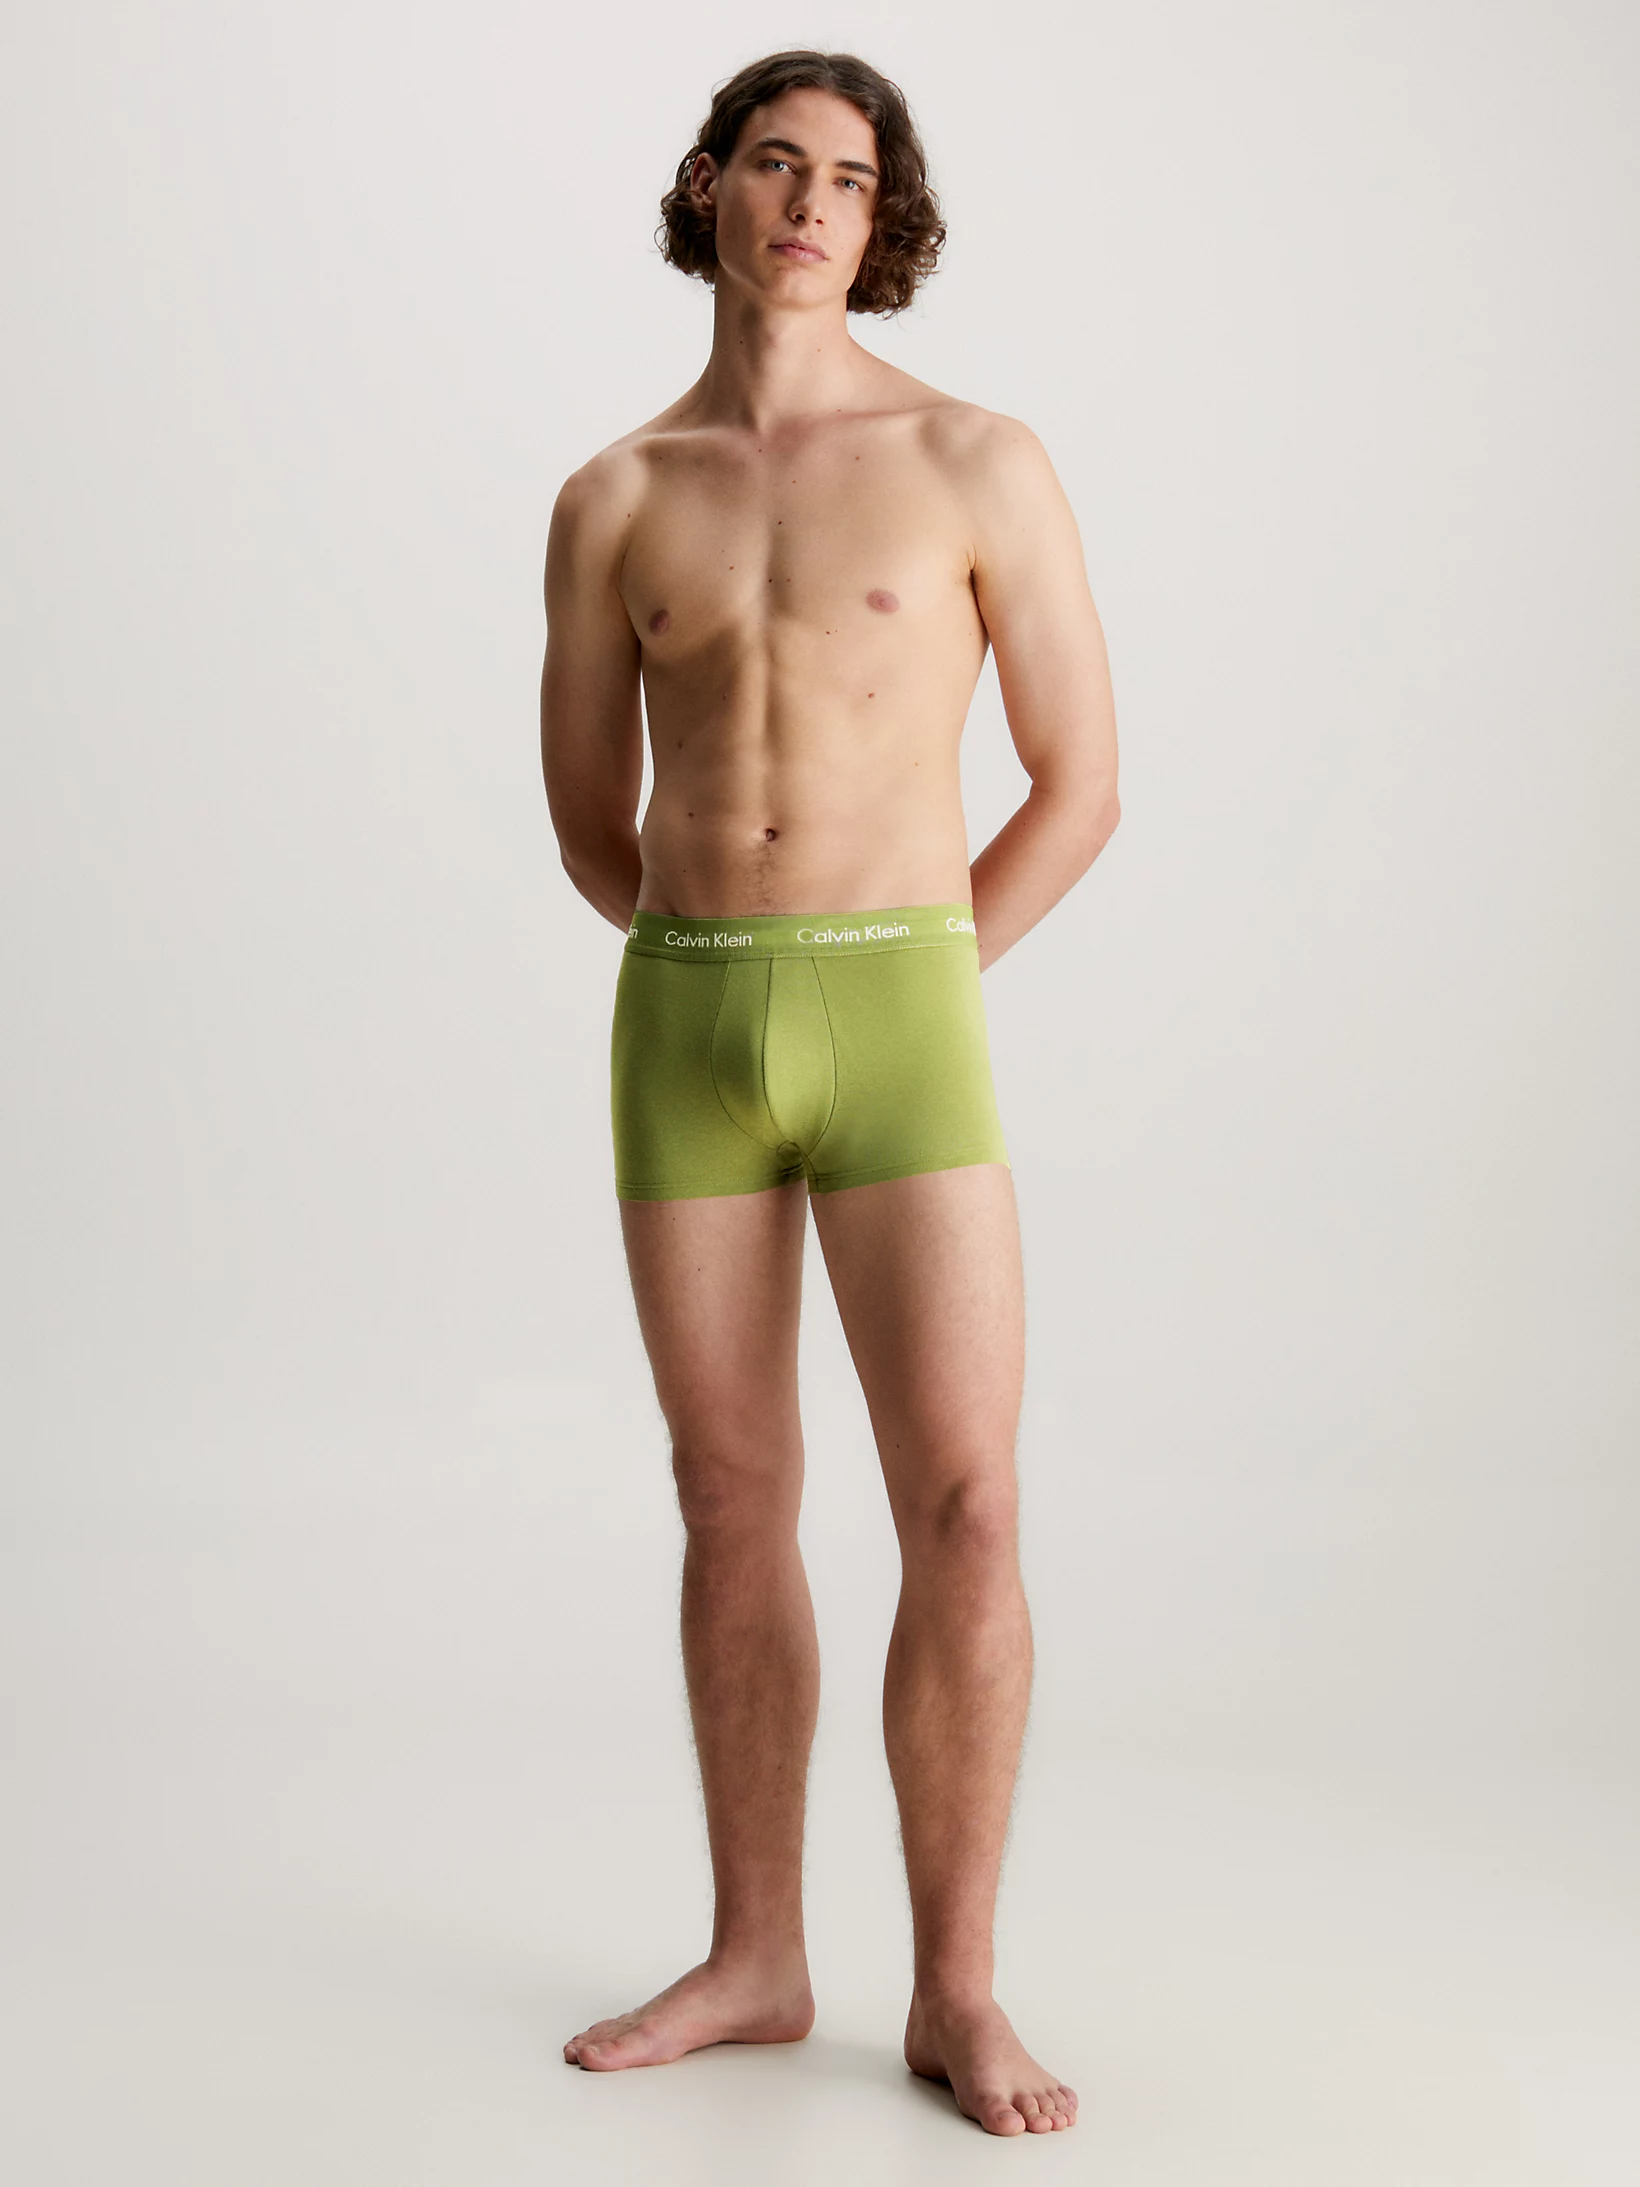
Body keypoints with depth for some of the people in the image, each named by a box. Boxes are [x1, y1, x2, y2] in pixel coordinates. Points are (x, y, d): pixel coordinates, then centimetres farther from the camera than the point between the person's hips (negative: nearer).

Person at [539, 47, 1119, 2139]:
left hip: (901, 1038, -2)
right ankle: (754, 1960, 20)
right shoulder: (609, 502, 9)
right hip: (684, 1040, 3)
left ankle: (956, 1992, 6)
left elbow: (1084, 785, 4)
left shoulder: (984, 461, 1)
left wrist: (892, 1008, 7)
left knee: (963, 1520, -8)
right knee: (734, 1509, 7)